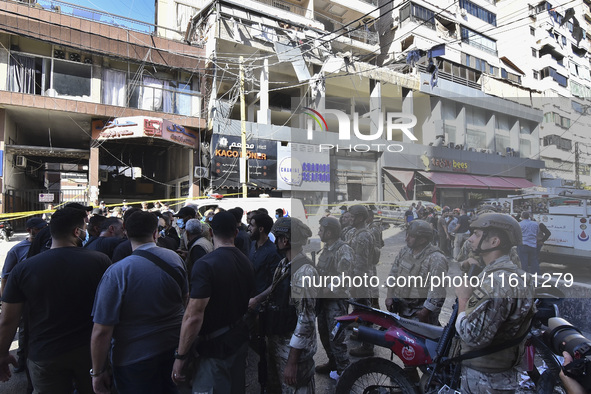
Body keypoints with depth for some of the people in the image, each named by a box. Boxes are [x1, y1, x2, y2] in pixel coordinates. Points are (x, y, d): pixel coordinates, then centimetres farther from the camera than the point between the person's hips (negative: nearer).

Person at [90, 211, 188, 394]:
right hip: (174, 351, 4)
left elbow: (101, 332, -19)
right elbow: (185, 298, 6)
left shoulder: (117, 273, -22)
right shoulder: (175, 258, -9)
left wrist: (98, 373, -7)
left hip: (135, 360, -3)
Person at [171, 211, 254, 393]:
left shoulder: (205, 265, -22)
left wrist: (180, 356, -14)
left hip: (215, 346, -7)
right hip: (240, 340, 8)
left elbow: (194, 316, -24)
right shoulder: (245, 262, 2)